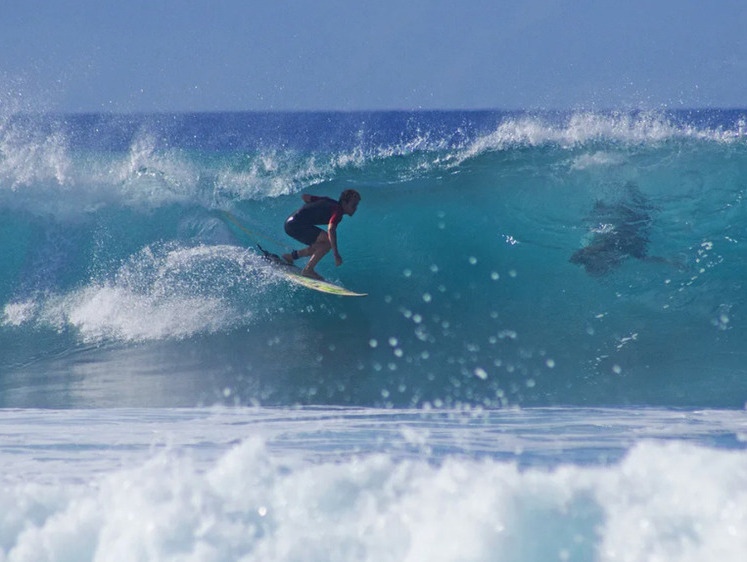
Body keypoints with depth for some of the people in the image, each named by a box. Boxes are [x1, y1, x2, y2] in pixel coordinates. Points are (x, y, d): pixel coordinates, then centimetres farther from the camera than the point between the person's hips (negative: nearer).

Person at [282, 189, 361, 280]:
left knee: (322, 246, 17)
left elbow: (304, 197, 20)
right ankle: (308, 269, -11)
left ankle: (291, 256, 24)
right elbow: (331, 230, -30)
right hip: (296, 225, -10)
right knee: (329, 241, -16)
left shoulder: (329, 201, 14)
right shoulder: (338, 211, -12)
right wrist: (336, 254, -34)